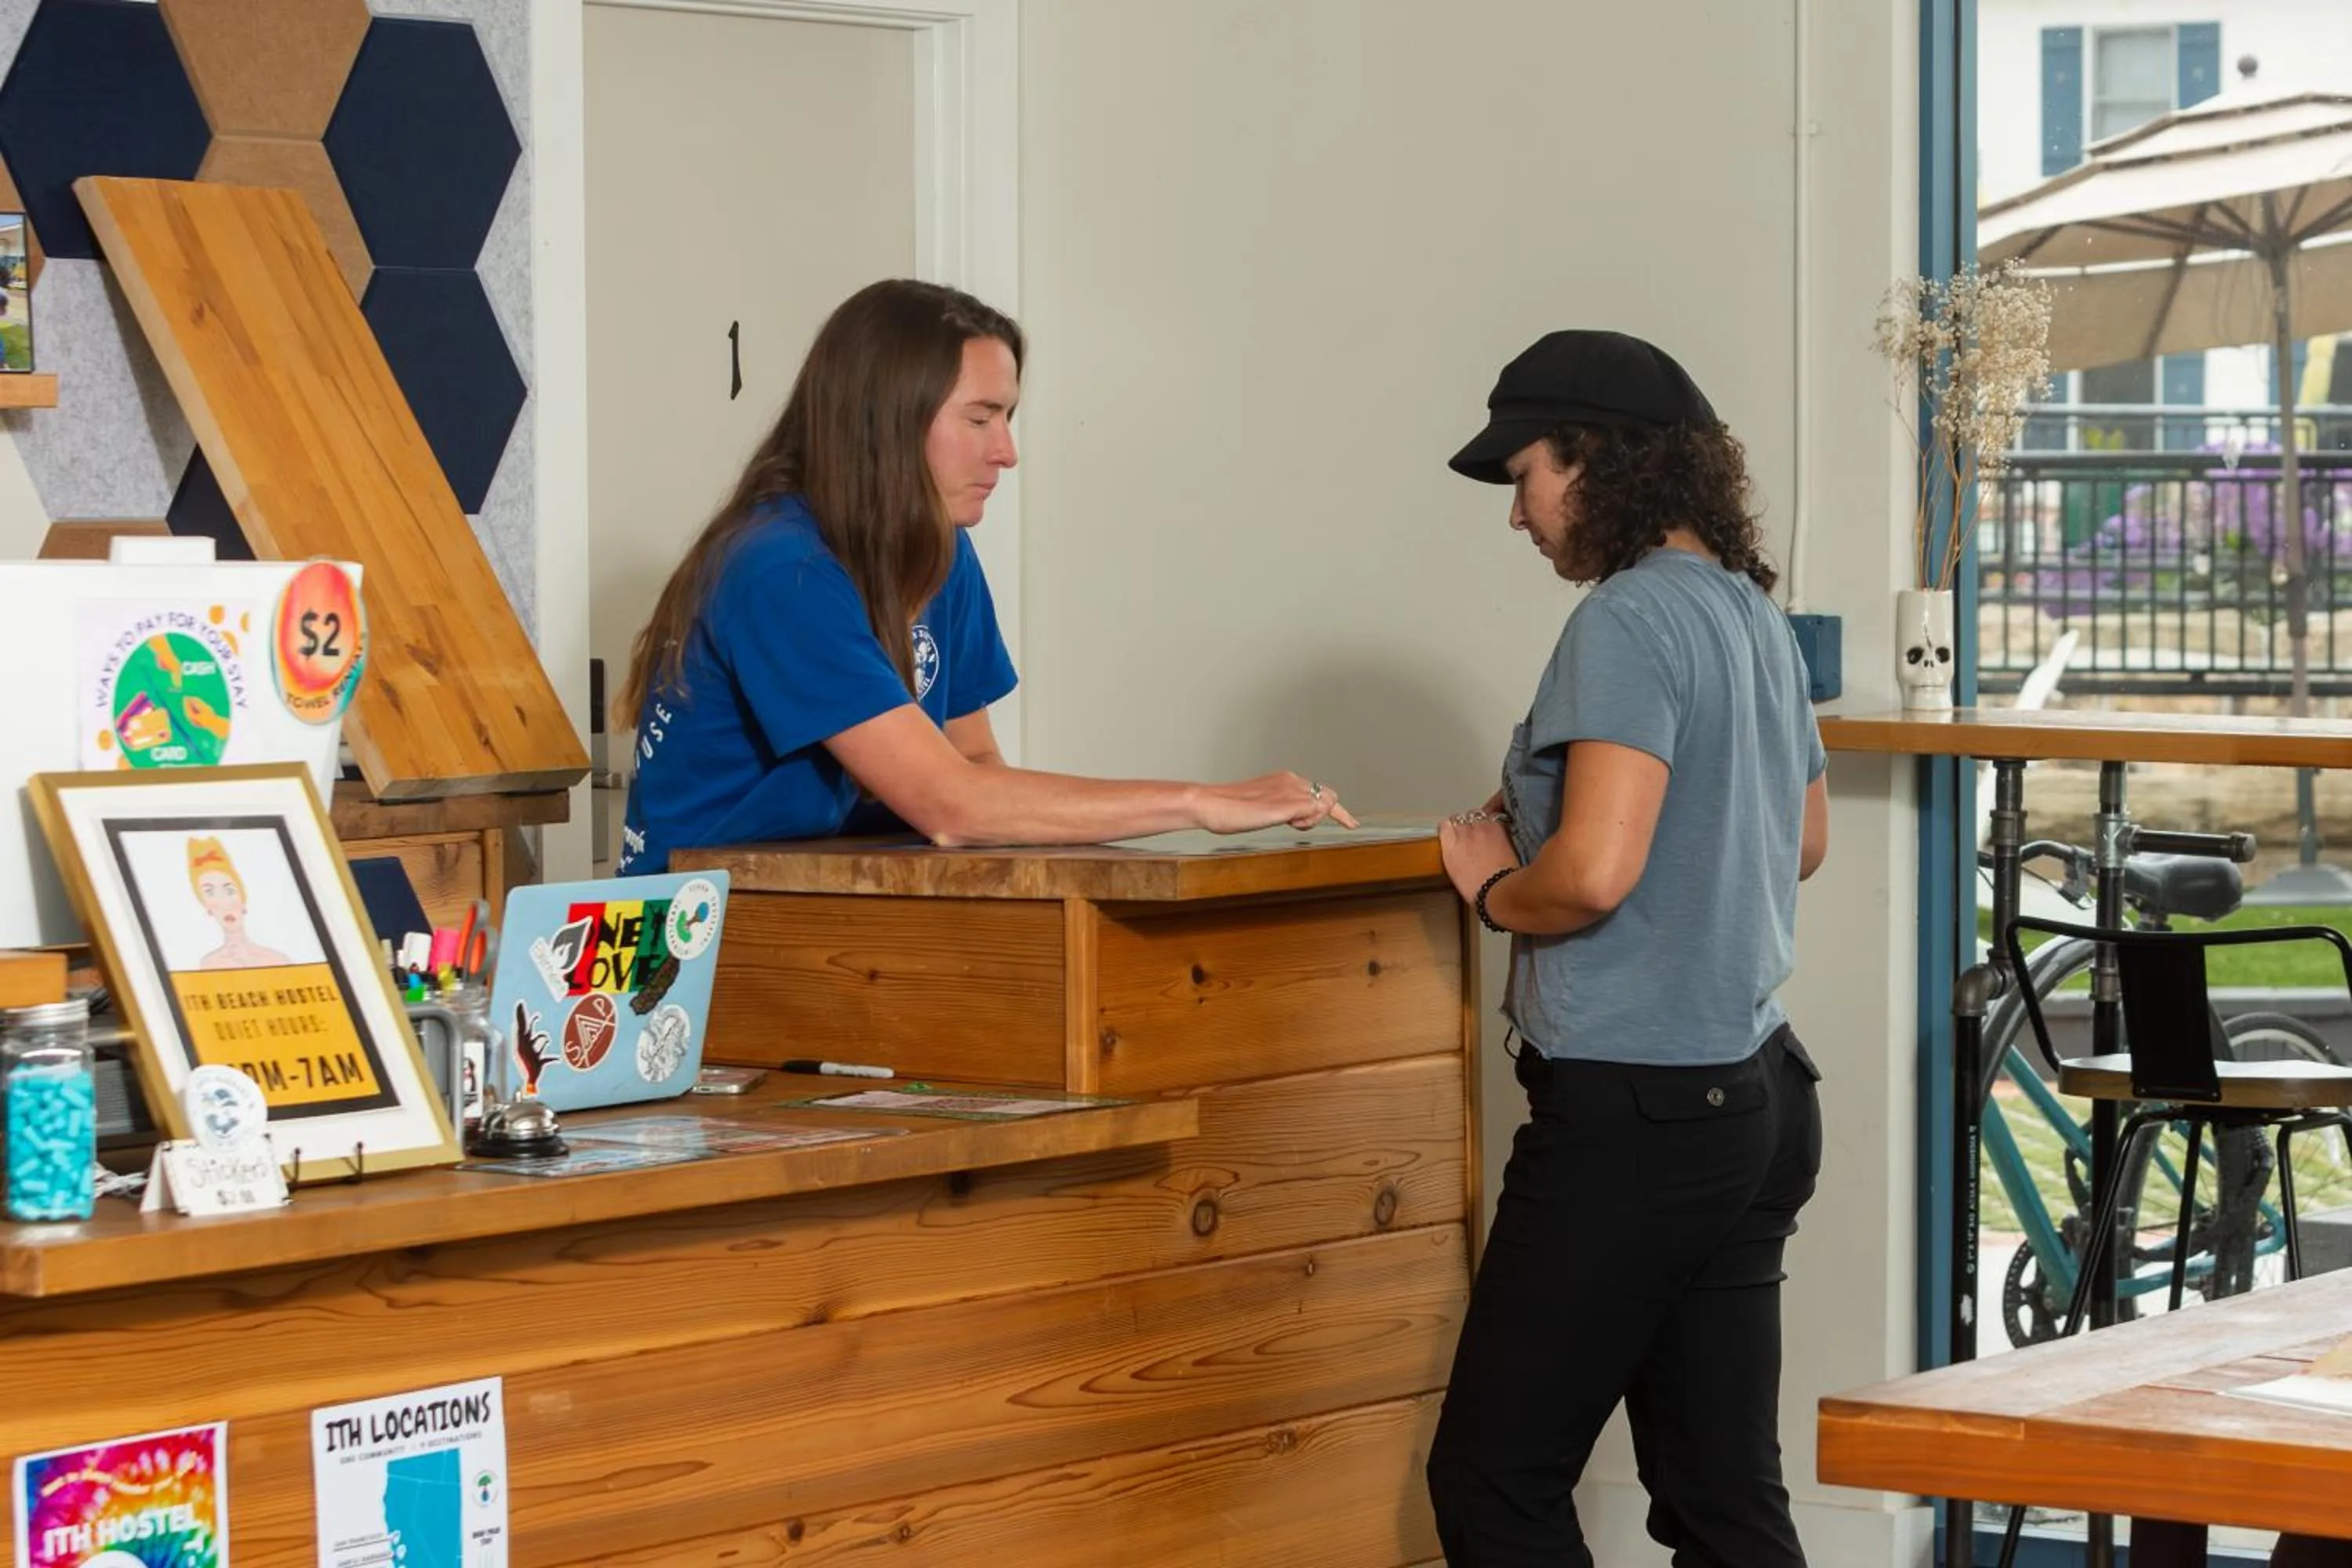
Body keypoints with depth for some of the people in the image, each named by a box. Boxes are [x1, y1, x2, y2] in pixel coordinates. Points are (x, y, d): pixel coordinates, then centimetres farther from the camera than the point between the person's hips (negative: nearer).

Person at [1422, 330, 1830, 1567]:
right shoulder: (1755, 615, 13)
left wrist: (1493, 888, -3)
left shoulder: (1631, 619, -14)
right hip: (1755, 1093, 9)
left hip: (1631, 1113, -9)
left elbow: (1595, 872, -24)